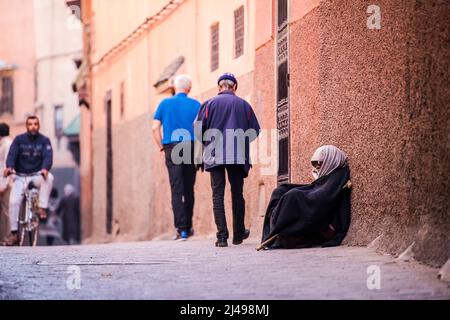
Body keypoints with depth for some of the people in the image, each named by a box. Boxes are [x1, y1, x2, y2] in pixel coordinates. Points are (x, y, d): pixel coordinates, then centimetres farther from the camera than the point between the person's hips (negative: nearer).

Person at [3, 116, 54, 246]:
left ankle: (42, 208, -26)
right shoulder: (19, 140, 0)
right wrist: (9, 167, -35)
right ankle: (14, 233, -9)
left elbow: (48, 157, -16)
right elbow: (12, 154, -12)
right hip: (21, 177, 1)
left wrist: (45, 169, -38)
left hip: (37, 176, 0)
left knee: (49, 177, -34)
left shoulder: (44, 141, -1)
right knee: (13, 201, -18)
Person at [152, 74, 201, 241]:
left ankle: (181, 229, -13)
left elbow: (155, 128, 1)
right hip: (191, 148, 1)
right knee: (189, 189, 12)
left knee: (177, 190, -4)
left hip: (172, 148, 0)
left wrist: (161, 147, 10)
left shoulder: (165, 103, 7)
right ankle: (188, 226, 19)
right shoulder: (195, 105, 5)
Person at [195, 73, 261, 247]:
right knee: (237, 194, 13)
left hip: (215, 156, -1)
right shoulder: (244, 105, 7)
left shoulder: (209, 104, 3)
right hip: (238, 156, 1)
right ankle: (239, 234, 21)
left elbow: (199, 128, -1)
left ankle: (222, 236, -8)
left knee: (218, 194, 0)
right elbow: (255, 131, 8)